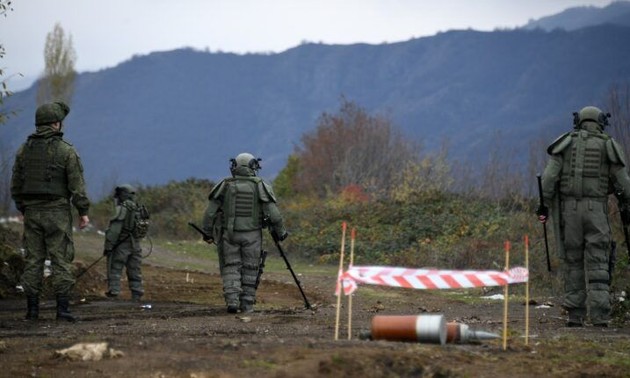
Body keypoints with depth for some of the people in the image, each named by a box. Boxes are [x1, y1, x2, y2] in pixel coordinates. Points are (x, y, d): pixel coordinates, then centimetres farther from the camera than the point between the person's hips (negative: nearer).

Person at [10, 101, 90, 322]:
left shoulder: (24, 150, 6)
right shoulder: (66, 151, -8)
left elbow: (16, 185, 9)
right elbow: (77, 185, -10)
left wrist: (23, 209, 19)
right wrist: (83, 212, -2)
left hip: (32, 211, 4)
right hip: (57, 212, -4)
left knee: (33, 260, 7)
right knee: (61, 260, -2)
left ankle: (32, 308, 6)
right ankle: (62, 308, -6)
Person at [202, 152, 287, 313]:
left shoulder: (225, 185, 0)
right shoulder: (260, 186, -3)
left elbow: (210, 212, 1)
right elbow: (273, 213, -6)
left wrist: (207, 232, 12)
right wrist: (281, 232, 6)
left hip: (230, 234, 0)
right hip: (252, 234, 0)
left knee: (231, 268, 7)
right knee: (250, 270, 9)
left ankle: (232, 300, -9)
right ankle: (247, 305, 10)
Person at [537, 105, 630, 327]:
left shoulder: (566, 143, 7)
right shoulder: (608, 146, 5)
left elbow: (549, 176, -2)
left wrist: (544, 204, 2)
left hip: (569, 209, 1)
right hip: (596, 209, -1)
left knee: (573, 263, 9)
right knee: (598, 266, 0)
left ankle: (575, 315, 8)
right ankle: (600, 317, -11)